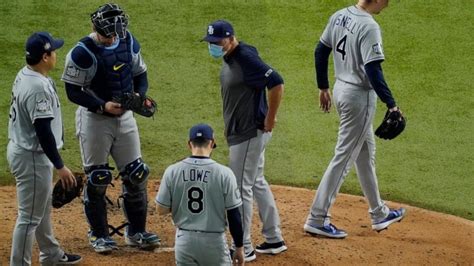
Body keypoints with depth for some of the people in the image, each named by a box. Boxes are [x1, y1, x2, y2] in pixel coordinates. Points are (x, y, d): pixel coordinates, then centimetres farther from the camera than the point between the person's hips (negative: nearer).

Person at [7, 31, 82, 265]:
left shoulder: (24, 75, 5)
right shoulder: (38, 87, -27)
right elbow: (43, 132, -27)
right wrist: (60, 166, -23)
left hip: (20, 149, 11)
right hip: (32, 157, -11)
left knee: (43, 207, 25)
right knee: (30, 216, -2)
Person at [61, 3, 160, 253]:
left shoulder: (129, 42, -2)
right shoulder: (82, 52, -18)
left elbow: (140, 74, 10)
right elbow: (73, 91, -15)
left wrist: (139, 94, -10)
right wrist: (102, 106, -25)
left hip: (125, 115, 5)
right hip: (94, 118, -5)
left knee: (136, 174, 7)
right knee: (96, 179, 2)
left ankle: (136, 232, 20)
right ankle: (99, 235, 16)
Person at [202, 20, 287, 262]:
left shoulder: (246, 59, -21)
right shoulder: (228, 59, 8)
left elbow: (276, 83, -27)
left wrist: (270, 120, -20)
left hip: (250, 133, -10)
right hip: (240, 132, 10)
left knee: (241, 188, -5)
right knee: (257, 183, 18)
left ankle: (243, 249, 3)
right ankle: (274, 240, 28)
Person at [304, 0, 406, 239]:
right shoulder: (369, 27, -23)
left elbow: (320, 52, 10)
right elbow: (373, 71, -26)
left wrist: (323, 87, 20)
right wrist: (391, 104, -21)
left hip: (341, 89, 9)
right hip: (360, 96, -9)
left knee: (366, 153, 20)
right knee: (344, 158, -1)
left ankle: (379, 213, 32)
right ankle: (317, 219, 3)